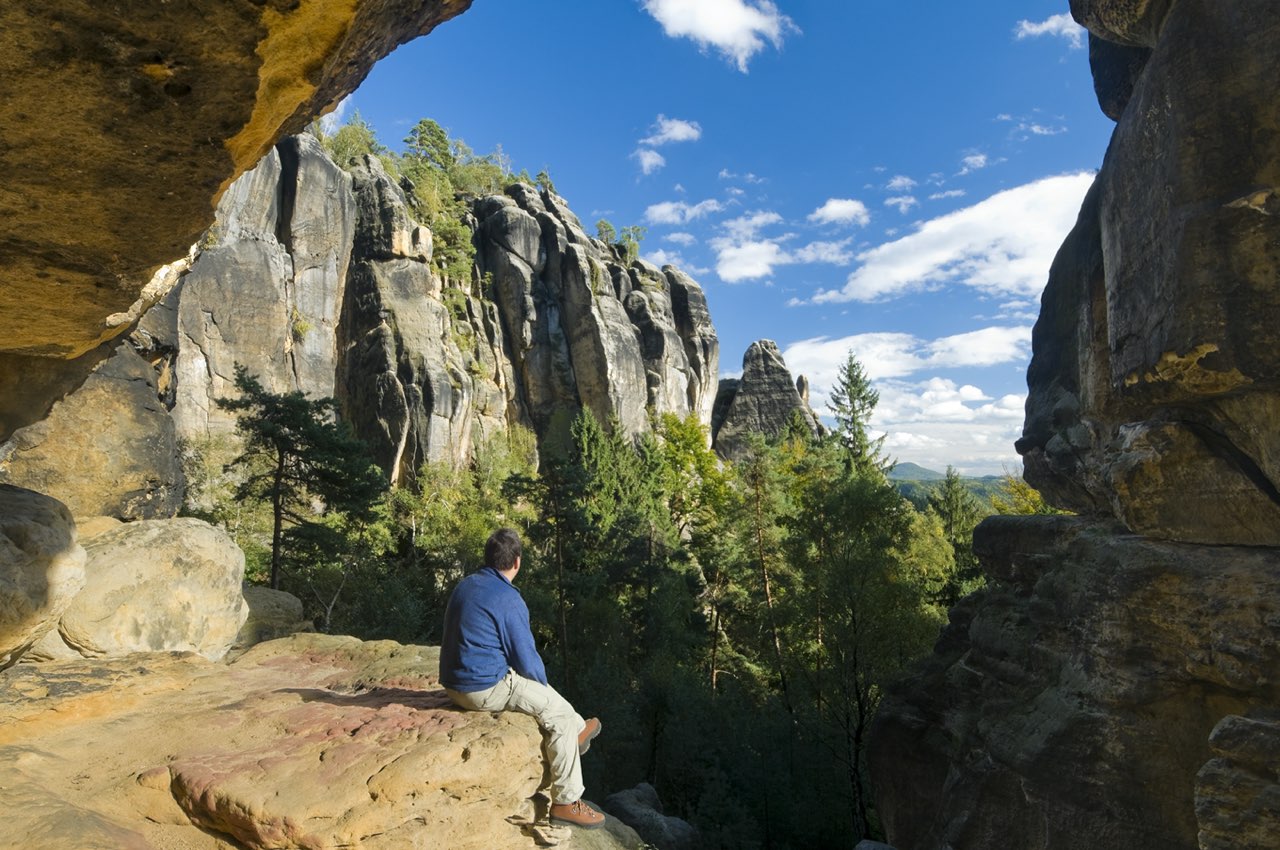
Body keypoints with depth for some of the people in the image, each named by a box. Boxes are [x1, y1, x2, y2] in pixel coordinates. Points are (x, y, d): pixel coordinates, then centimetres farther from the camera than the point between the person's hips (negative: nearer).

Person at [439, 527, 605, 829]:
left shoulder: (464, 586, 5)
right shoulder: (509, 599, -21)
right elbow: (527, 659, -16)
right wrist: (542, 682, 7)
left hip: (454, 683, 9)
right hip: (485, 689, -9)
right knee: (560, 712, 2)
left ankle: (576, 731, 44)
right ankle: (566, 802, 8)